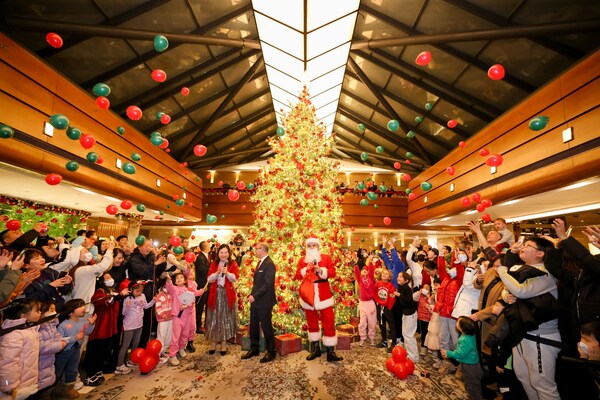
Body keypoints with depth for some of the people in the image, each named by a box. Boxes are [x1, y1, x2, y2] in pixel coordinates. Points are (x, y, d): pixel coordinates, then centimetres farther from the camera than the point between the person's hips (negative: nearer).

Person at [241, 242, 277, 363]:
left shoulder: (269, 264, -18)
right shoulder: (260, 263, 12)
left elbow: (268, 284, -22)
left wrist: (255, 296, -20)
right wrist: (252, 295, 7)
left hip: (264, 302, -9)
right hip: (255, 300, 9)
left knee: (266, 326, 4)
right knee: (253, 326, 17)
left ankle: (271, 352, 20)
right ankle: (254, 349, 33)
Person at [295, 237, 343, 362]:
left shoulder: (326, 258, 1)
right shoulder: (302, 260, 6)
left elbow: (332, 272, -8)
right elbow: (297, 276, -2)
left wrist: (321, 270, -22)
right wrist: (306, 269, -17)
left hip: (324, 294, -2)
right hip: (308, 295, 2)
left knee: (329, 322, -1)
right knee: (311, 322, 13)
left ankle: (330, 352, 9)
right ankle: (315, 349, 29)